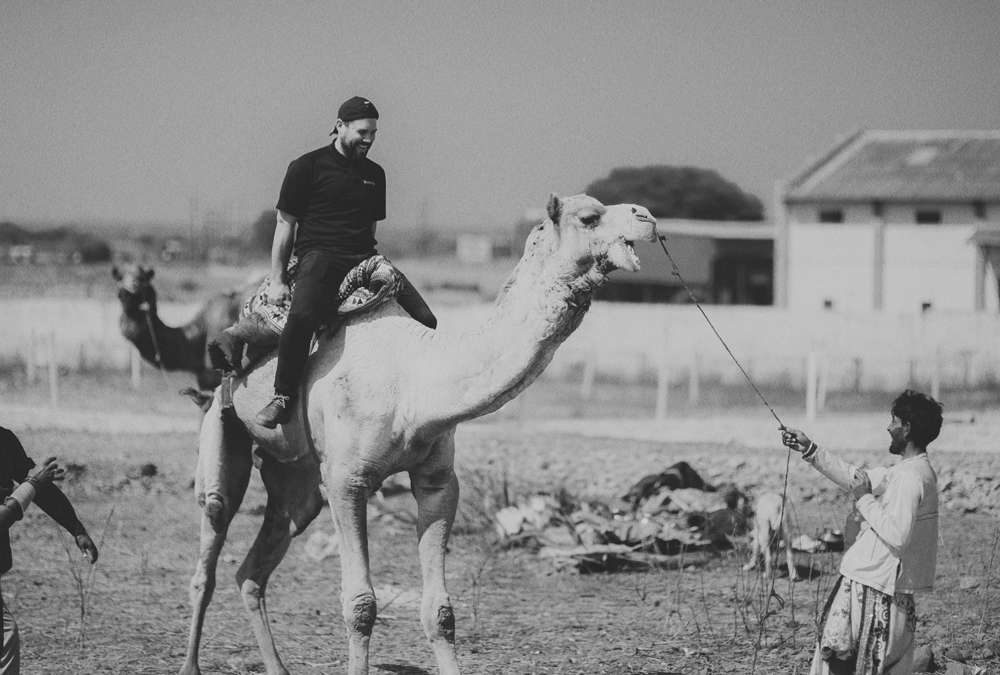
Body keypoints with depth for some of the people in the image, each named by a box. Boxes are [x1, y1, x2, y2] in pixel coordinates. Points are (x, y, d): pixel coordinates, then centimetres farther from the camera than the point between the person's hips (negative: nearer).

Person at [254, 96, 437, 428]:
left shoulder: (374, 174, 19)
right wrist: (276, 280, 2)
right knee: (300, 316, -36)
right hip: (319, 254, -5)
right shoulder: (307, 167, 4)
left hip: (364, 257, 5)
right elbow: (285, 224, 5)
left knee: (425, 319, -13)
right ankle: (282, 399, -24)